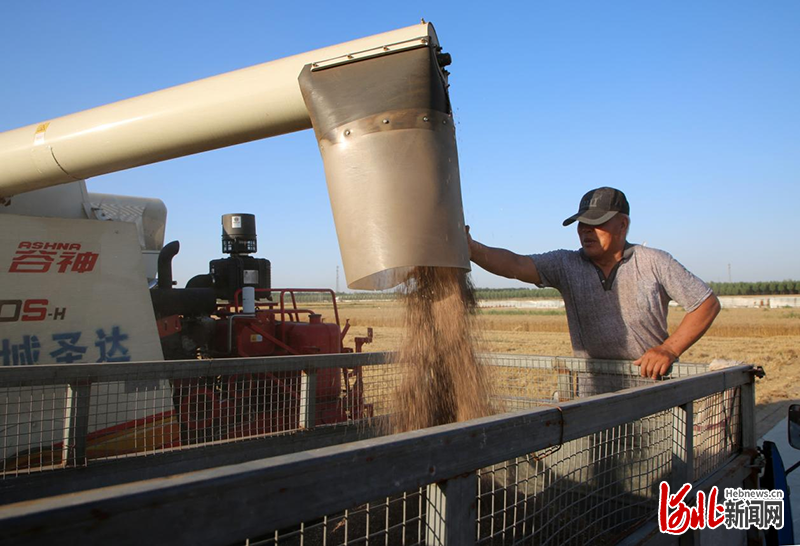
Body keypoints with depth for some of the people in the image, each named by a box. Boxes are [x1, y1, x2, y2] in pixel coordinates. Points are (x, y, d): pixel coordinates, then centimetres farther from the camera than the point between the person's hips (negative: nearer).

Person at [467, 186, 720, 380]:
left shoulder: (654, 263, 1)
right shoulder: (565, 265, 2)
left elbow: (708, 303, 3)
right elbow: (516, 265, -13)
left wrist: (670, 349, -9)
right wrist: (471, 248, -30)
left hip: (650, 382, -2)